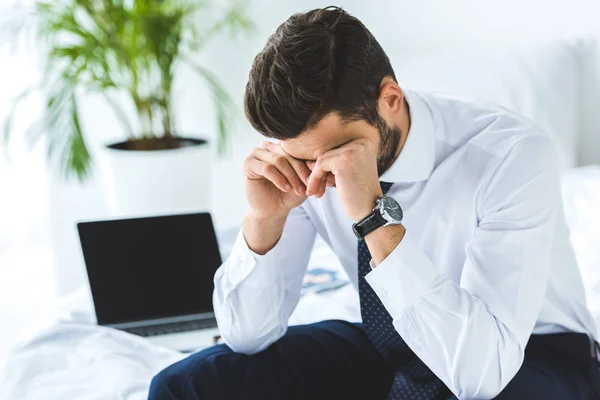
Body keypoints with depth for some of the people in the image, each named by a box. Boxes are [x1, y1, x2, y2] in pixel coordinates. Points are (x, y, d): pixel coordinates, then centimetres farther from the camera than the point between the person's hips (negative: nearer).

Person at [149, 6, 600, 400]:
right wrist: (264, 217, -26)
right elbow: (248, 334, -8)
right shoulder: (310, 159, -14)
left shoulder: (513, 155, -28)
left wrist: (374, 214, -42)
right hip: (389, 349, 4)